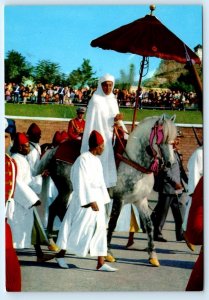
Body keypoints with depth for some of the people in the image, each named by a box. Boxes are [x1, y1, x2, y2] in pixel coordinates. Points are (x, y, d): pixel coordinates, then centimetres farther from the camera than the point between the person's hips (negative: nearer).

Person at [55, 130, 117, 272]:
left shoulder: (96, 160, 11)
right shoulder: (84, 160, -15)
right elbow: (83, 183, -19)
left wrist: (103, 199, 11)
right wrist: (91, 201, -21)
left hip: (96, 198, 9)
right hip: (85, 199, -9)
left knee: (100, 228, 5)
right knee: (79, 228, 0)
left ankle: (101, 263, 6)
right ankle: (61, 254, 16)